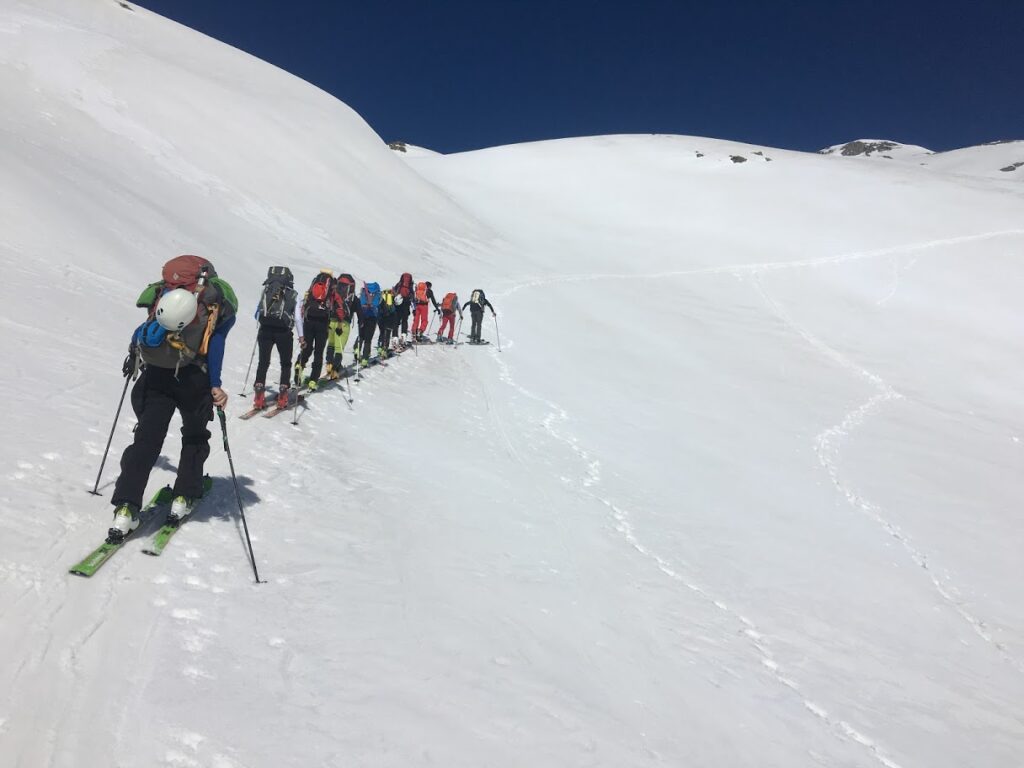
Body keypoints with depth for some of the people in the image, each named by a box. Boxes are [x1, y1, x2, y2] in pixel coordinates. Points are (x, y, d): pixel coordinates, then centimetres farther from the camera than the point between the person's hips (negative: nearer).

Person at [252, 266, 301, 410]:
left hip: (265, 330, 1)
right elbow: (297, 317, -1)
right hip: (284, 332, -1)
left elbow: (257, 314, 8)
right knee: (286, 363, 15)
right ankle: (282, 395, 7)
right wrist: (301, 336, 5)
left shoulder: (266, 290, 9)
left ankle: (259, 395, 2)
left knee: (263, 362, 11)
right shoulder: (293, 295, 4)